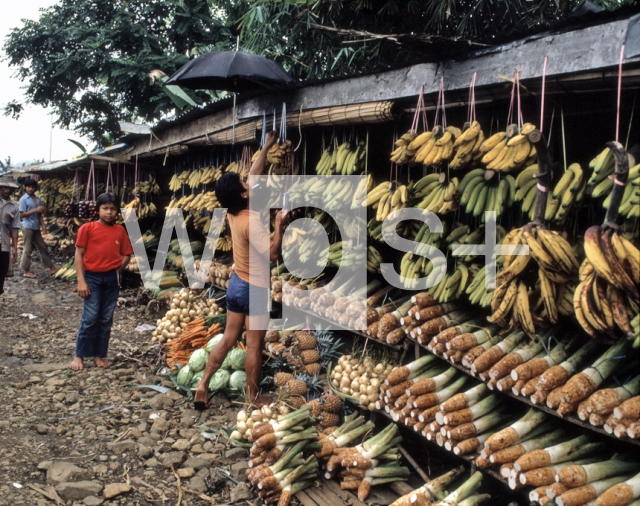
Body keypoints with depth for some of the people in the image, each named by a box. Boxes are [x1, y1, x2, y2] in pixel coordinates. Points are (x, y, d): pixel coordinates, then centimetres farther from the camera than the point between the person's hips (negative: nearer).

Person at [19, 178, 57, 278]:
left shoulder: (38, 199, 10)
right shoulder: (23, 199, -7)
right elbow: (22, 214, -13)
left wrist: (43, 226, 3)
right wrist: (36, 210, -19)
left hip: (36, 228, 6)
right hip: (28, 227, -6)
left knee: (43, 247, 11)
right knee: (28, 249, -1)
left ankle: (51, 267, 17)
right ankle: (25, 271, 8)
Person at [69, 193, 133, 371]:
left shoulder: (120, 231, 5)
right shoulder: (87, 228, -4)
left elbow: (127, 254, 9)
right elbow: (79, 254, -5)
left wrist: (116, 271, -6)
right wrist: (81, 281, -11)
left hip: (111, 278, 3)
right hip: (92, 277, -3)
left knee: (106, 319, 8)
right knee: (90, 318, -5)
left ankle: (99, 355, 18)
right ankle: (79, 355, 7)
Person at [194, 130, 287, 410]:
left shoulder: (233, 213, 1)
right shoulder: (251, 221, -24)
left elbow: (253, 175, 11)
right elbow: (271, 253, -28)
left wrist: (266, 147, 17)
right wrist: (279, 224, -19)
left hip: (236, 283, 8)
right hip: (254, 289, -8)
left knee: (228, 339, 16)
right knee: (254, 346, 4)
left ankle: (202, 385, 16)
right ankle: (253, 397, 16)